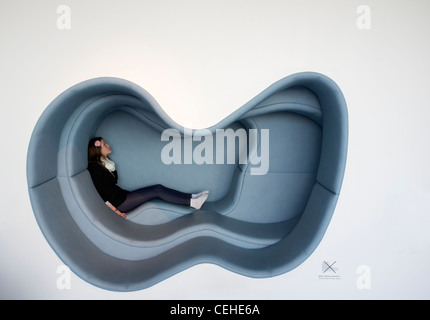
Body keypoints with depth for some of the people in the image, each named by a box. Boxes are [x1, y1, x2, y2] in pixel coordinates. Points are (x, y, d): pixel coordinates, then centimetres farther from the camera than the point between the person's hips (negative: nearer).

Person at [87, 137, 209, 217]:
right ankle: (192, 202, -17)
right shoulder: (95, 167, -11)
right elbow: (100, 191, -15)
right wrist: (114, 209, -16)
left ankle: (192, 197, -8)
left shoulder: (105, 163, 18)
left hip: (122, 195, 9)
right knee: (157, 190, -18)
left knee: (158, 188, -5)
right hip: (118, 202, -9)